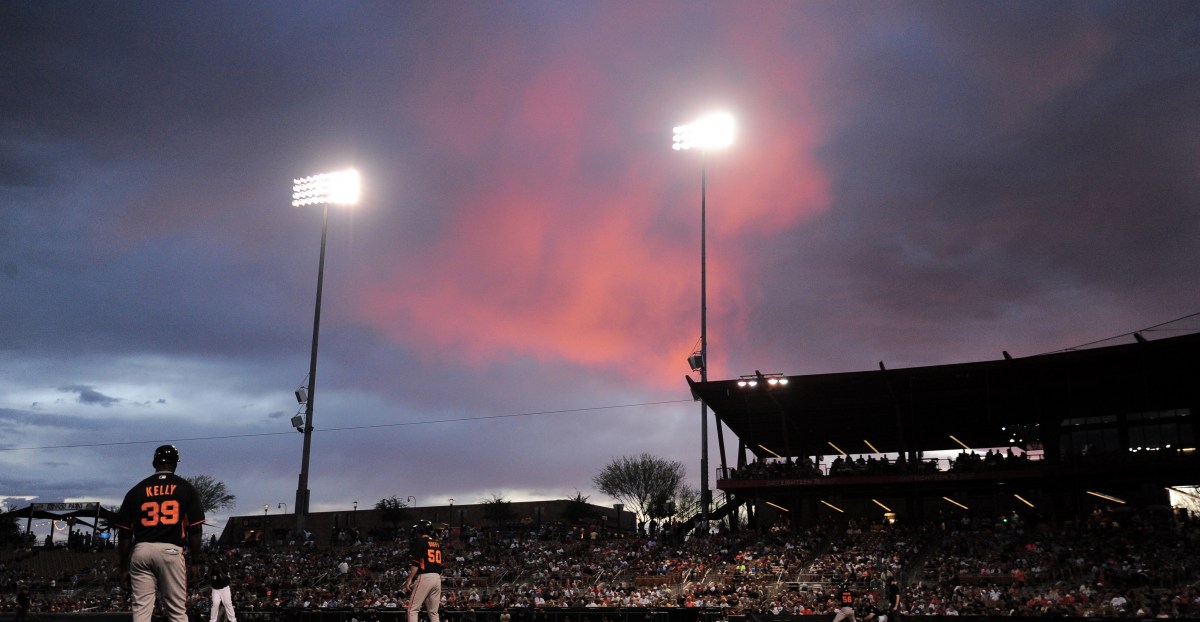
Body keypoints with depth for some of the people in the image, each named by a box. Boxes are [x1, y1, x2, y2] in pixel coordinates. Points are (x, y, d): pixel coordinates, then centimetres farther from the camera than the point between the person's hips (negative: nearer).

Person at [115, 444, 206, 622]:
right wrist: (195, 561, 7)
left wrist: (124, 567, 13)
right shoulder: (185, 488, 6)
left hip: (140, 551, 2)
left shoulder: (136, 490, 11)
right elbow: (195, 529, 1)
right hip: (171, 551, -2)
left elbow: (125, 533, 8)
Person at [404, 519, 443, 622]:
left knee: (412, 610, -3)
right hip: (437, 578, 7)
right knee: (433, 612, 11)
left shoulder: (419, 541, -3)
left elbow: (416, 563, -12)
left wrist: (409, 580, -12)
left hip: (424, 577, -7)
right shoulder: (437, 544, 19)